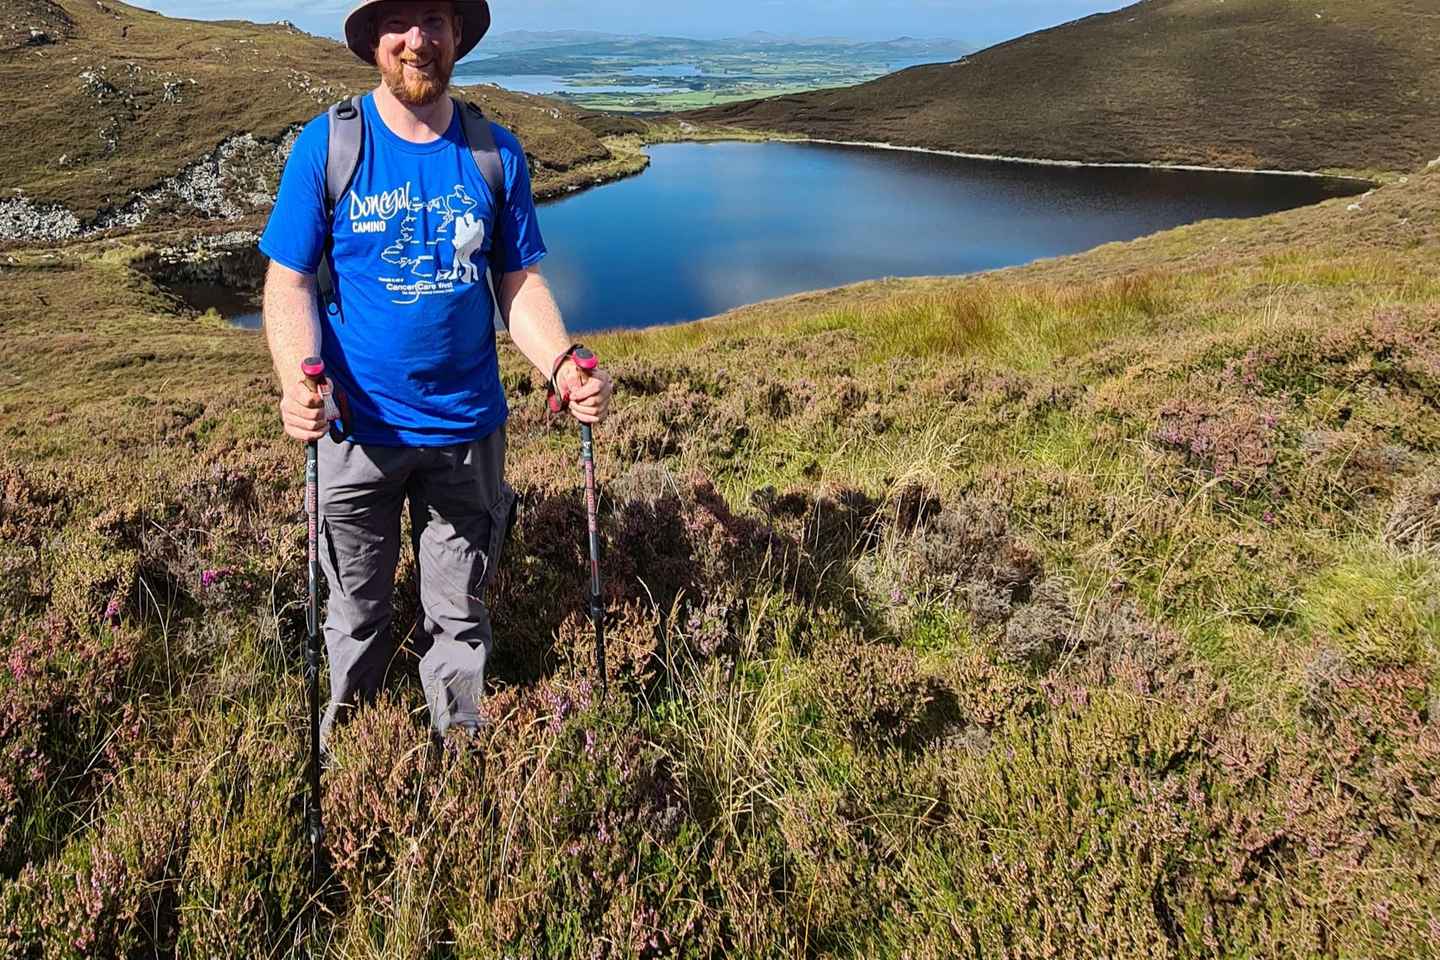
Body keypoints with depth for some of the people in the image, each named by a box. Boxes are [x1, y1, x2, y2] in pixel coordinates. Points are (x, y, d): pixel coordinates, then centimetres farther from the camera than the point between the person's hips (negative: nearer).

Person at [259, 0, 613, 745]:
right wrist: (297, 383, -25)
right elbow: (288, 282, -6)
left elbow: (521, 284, 1)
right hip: (358, 428, -1)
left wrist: (563, 368, -17)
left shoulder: (496, 152, 0)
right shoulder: (325, 145, -6)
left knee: (459, 614, 15)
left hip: (468, 429, 1)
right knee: (355, 613, 17)